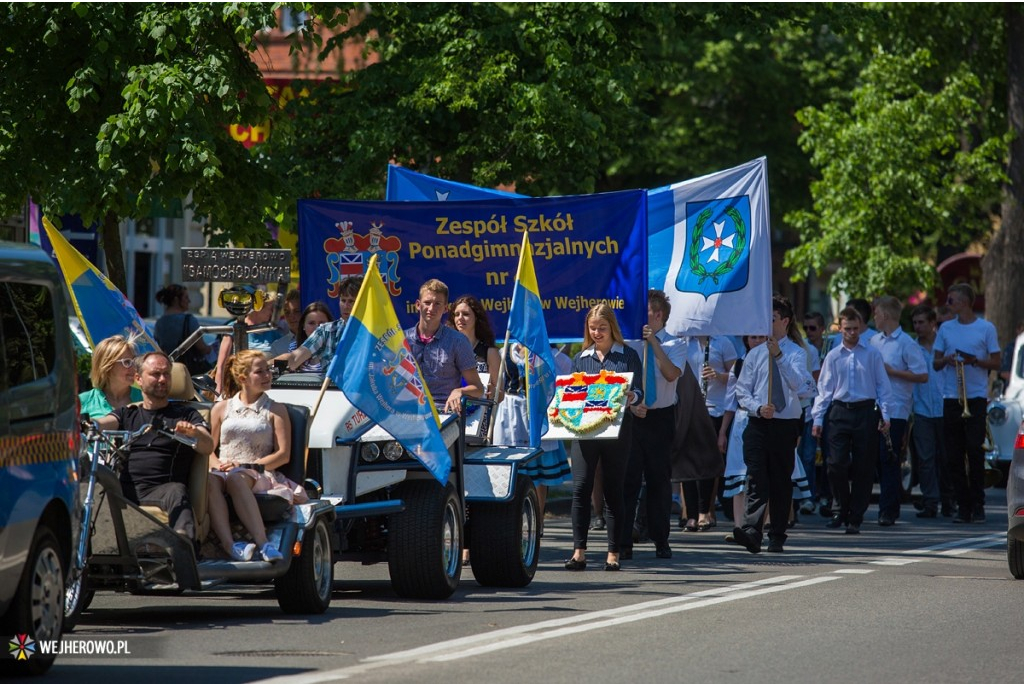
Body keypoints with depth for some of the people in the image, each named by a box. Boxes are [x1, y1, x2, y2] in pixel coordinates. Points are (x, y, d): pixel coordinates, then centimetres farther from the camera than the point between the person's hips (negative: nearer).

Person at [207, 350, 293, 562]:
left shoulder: (275, 410, 15)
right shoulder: (221, 408, 22)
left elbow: (283, 454, 5)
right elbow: (209, 448, 17)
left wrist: (247, 466, -8)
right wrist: (218, 464, -7)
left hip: (258, 475, -2)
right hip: (224, 470, 2)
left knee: (235, 479, -40)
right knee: (209, 480, -37)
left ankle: (262, 541, -56)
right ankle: (229, 544, -55)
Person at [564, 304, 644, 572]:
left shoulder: (628, 356, 6)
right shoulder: (581, 358, 15)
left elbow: (638, 393, 1)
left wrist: (632, 398, -21)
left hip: (617, 430, -2)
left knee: (613, 491, 2)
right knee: (581, 487, -8)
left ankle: (613, 553, 6)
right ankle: (579, 552, -7)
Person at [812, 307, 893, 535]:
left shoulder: (872, 354, 5)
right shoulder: (833, 356, 8)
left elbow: (882, 386, 5)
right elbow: (824, 389, 8)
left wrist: (885, 415, -2)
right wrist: (818, 418, 2)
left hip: (865, 412, -1)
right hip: (840, 412, 1)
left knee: (863, 467, 1)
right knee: (836, 464, -7)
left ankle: (855, 518, 8)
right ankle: (840, 512, 10)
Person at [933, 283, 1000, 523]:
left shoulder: (986, 328, 3)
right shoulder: (946, 329, 13)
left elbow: (996, 363, 4)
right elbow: (935, 364, 15)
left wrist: (974, 361, -14)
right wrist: (946, 360, -7)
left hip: (976, 398, -4)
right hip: (951, 399, 4)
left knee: (975, 452, -8)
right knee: (955, 456, 1)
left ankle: (977, 506, -1)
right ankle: (963, 506, 6)